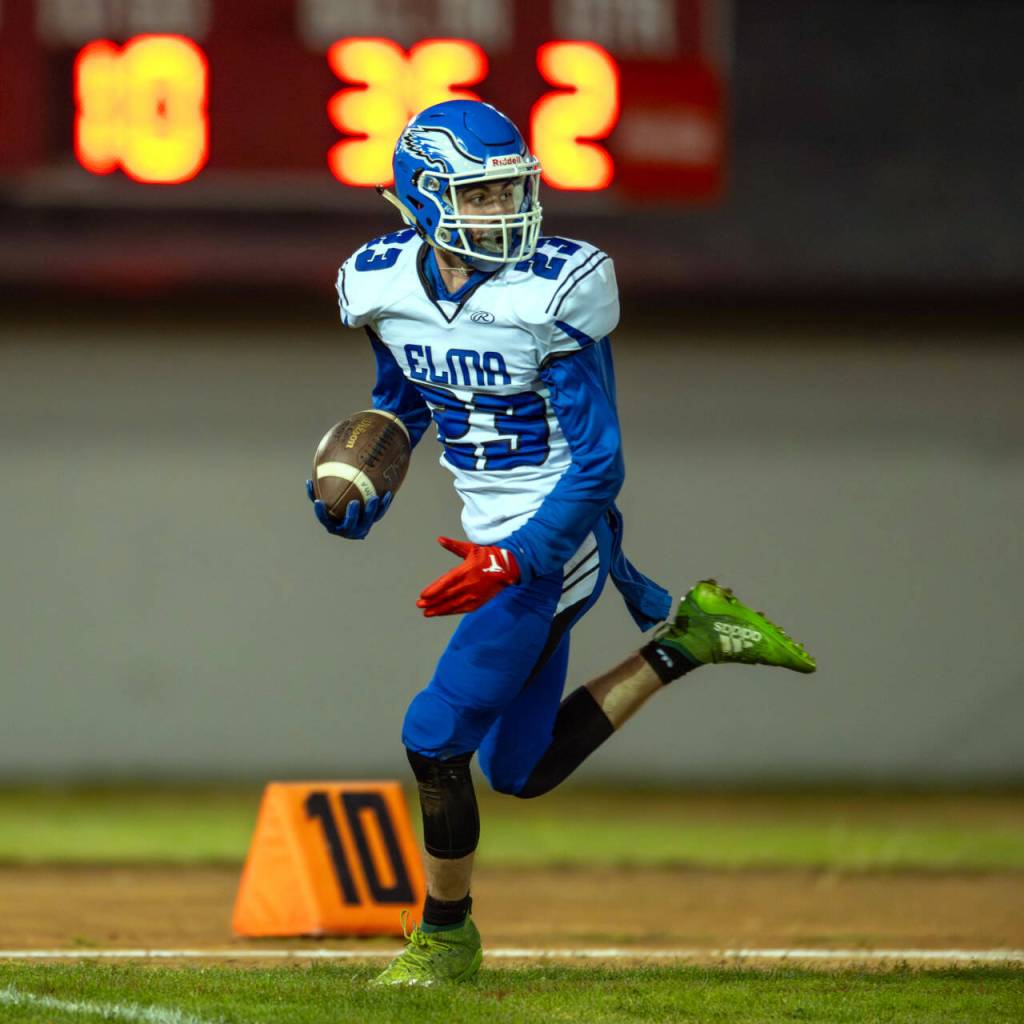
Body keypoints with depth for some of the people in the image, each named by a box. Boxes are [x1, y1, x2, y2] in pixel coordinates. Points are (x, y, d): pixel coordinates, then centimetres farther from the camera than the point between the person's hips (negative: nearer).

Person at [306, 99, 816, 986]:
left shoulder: (551, 296, -21)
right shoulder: (387, 286, -2)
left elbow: (598, 465, -19)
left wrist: (513, 563, -30)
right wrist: (362, 501, 2)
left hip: (555, 541, -7)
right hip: (499, 545, 7)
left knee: (438, 737, -8)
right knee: (520, 769, 11)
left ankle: (447, 935, 13)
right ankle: (686, 638, 22)